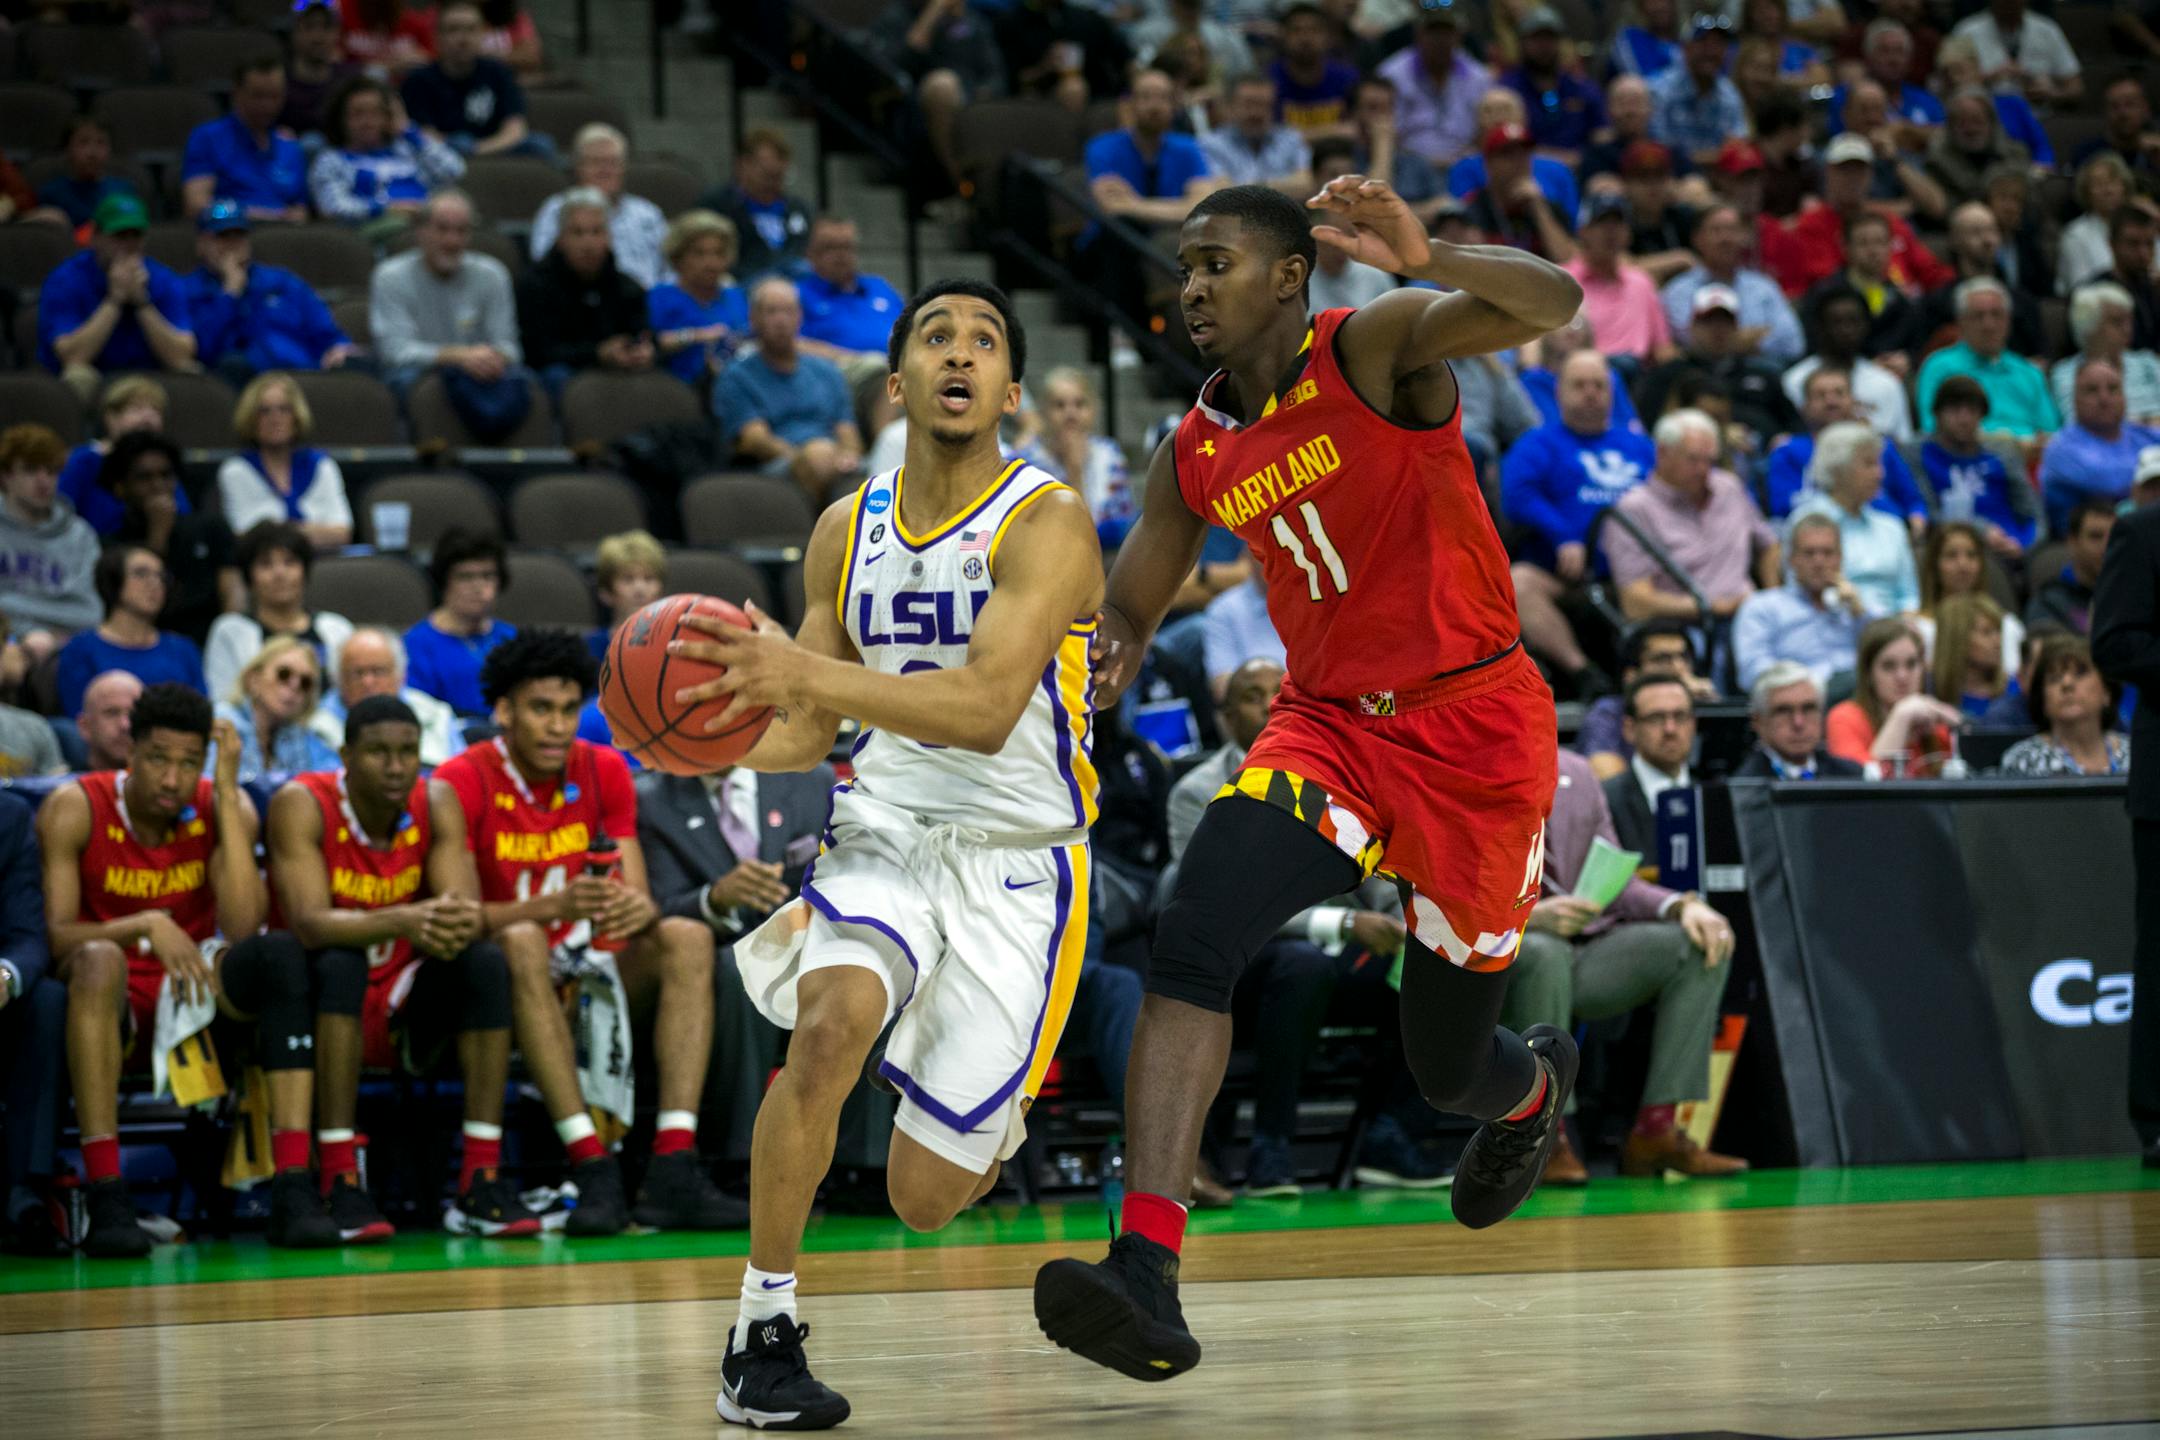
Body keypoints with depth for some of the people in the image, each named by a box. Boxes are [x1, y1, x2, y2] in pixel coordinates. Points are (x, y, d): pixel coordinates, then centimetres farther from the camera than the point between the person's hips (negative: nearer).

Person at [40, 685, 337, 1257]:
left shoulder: (224, 808, -4)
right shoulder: (74, 810, -10)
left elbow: (243, 928, -18)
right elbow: (55, 935, -18)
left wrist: (227, 793, -18)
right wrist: (147, 925, -35)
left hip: (197, 983, 3)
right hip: (112, 994, -3)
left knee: (283, 956, -26)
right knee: (98, 959, -37)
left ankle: (293, 1189, -34)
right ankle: (105, 1197, -40)